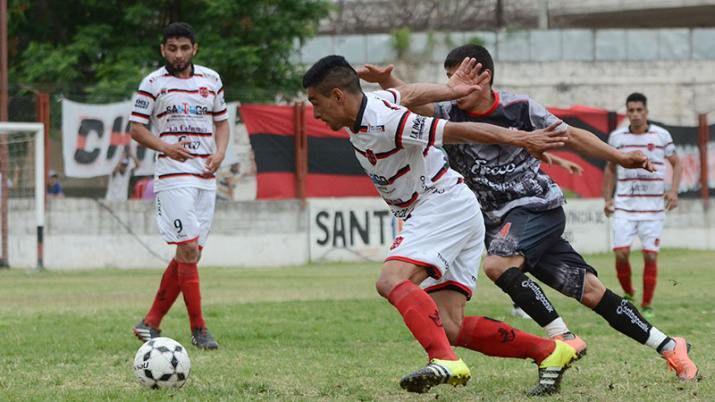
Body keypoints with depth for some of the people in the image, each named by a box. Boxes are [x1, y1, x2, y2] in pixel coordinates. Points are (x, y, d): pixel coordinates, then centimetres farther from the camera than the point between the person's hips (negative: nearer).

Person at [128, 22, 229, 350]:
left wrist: (220, 153, 1)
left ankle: (150, 323, 13)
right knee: (188, 249, -13)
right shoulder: (153, 83, 0)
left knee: (190, 254, 4)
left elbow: (221, 122, 21)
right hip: (173, 175, -5)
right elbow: (136, 128, 0)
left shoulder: (211, 80, 13)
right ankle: (198, 329, -9)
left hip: (205, 176, 5)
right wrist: (165, 147, -18)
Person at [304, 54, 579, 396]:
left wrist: (521, 139, -15)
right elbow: (405, 93, 25)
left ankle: (444, 361, -44)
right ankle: (550, 352, 5)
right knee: (450, 328, -1)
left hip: (445, 205, -10)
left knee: (391, 280, -30)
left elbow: (456, 130, -18)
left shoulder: (384, 122, -21)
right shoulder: (366, 106, 6)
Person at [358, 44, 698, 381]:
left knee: (497, 265, -30)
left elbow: (569, 136, 6)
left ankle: (564, 338, -21)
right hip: (502, 222, 4)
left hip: (538, 205, -4)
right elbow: (413, 101, -17)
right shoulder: (450, 115, 1)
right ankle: (670, 348, 9)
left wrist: (620, 158, 5)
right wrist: (386, 80, -37)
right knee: (590, 291, 0)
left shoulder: (519, 108, -5)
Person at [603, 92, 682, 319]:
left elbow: (676, 164, 9)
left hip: (653, 207, -1)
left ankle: (647, 306, 7)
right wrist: (607, 198, 9)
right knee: (621, 254, -9)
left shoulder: (661, 136, 0)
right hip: (624, 206, 1)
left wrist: (673, 191, -6)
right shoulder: (616, 137, 4)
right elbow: (610, 168, 17)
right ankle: (627, 294, 15)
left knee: (650, 256, -3)